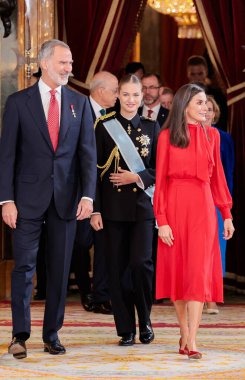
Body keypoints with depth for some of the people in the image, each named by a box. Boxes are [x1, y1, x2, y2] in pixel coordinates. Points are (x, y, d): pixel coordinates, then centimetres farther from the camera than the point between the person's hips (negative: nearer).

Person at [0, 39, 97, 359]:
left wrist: (88, 195, -8)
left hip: (65, 199, 3)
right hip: (29, 197, -2)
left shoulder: (79, 103, 7)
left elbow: (88, 152, 3)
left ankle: (52, 335, 15)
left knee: (60, 269, 7)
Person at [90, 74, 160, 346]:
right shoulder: (104, 126, 3)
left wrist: (138, 177, -10)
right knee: (117, 269, 0)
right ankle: (126, 330, 9)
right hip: (113, 207, 0)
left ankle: (145, 320, 8)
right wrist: (95, 209, -4)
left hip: (142, 205, 0)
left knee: (141, 262, -13)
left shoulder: (151, 127, 8)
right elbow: (95, 170, 1)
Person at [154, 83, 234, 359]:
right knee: (177, 269, 5)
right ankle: (184, 335, 17)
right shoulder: (167, 136, 0)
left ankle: (191, 342, -13)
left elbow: (217, 176, 11)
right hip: (175, 207, -1)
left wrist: (226, 213, 7)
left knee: (198, 271, -8)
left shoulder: (211, 135, 8)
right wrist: (162, 220, -8)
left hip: (203, 207, 1)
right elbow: (160, 180, -2)